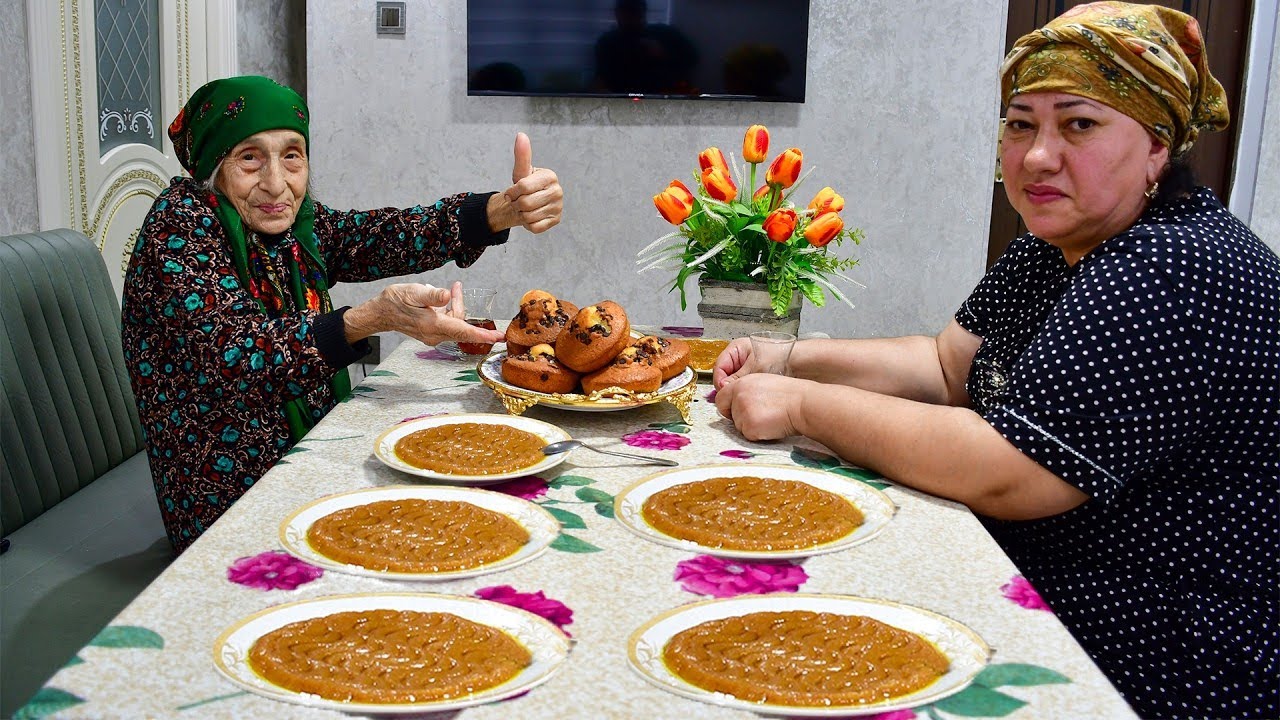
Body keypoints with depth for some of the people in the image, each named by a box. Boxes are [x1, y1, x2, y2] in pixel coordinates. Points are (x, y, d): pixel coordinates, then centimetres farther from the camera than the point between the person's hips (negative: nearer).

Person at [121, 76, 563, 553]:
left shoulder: (295, 223, 5)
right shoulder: (180, 222, -13)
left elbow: (392, 235, -9)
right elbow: (232, 355, -26)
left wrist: (506, 209, -27)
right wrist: (374, 318, -37)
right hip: (229, 509, -6)